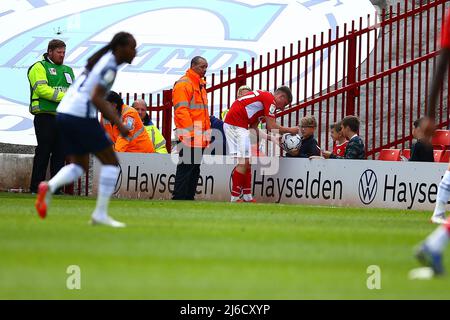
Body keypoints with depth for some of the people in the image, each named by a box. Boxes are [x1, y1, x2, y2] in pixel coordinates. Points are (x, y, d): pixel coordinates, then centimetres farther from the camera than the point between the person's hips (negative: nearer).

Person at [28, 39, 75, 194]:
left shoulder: (68, 70, 22)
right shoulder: (39, 67, 0)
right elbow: (42, 89, -14)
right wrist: (64, 97, -17)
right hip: (45, 116, -6)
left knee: (60, 154, 5)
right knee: (43, 153, -7)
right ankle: (36, 188, -4)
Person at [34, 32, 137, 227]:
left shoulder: (100, 60, 19)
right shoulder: (110, 66, -10)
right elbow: (96, 99, -19)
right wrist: (119, 125, -16)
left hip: (64, 114, 9)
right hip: (81, 116, -9)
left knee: (80, 166, 16)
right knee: (111, 162, 2)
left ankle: (49, 187, -10)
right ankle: (100, 213, 0)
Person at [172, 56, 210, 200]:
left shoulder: (201, 85, 21)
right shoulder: (184, 84, -9)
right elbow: (181, 110, -17)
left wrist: (207, 132, 19)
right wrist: (190, 132, -21)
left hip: (199, 138, 9)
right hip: (188, 137, -9)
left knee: (195, 169, 10)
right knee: (185, 168, -10)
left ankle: (189, 198, 14)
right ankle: (178, 199, -10)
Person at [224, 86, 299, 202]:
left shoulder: (262, 97, 24)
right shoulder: (270, 99, -6)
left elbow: (253, 129, 22)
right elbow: (272, 127, -10)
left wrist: (272, 138, 20)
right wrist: (290, 130, 4)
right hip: (237, 124, -10)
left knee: (247, 162, 12)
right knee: (244, 162, -10)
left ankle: (247, 197, 14)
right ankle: (235, 198, -10)